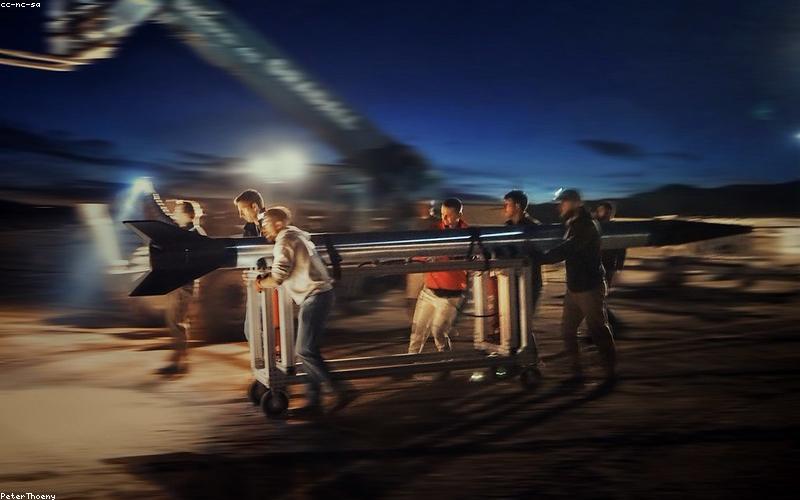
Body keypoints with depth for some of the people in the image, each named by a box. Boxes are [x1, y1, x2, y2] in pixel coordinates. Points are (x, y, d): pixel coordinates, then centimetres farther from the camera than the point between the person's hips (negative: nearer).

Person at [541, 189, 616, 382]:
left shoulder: (587, 226, -17)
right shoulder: (574, 225, 13)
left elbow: (565, 250, -26)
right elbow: (565, 250, 13)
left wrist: (539, 258, -25)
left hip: (590, 288, -9)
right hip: (573, 287, 9)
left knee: (598, 330, 1)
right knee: (567, 330, 7)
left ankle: (611, 371, 13)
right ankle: (576, 371, 15)